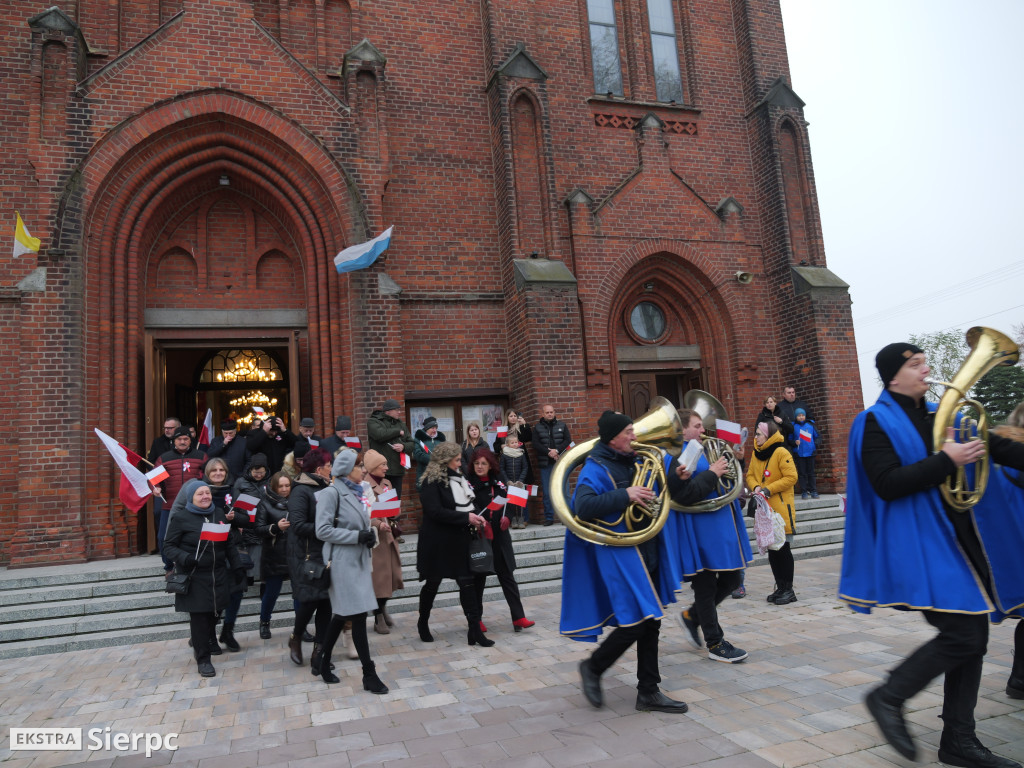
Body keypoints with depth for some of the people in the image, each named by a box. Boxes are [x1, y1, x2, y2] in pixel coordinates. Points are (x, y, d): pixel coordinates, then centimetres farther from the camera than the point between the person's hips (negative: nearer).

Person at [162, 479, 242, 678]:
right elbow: (169, 546, -3)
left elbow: (229, 544, 16)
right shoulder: (181, 518, -5)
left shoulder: (219, 514, 10)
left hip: (218, 576, 4)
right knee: (199, 618, -1)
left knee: (213, 615, 6)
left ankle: (200, 647, 29)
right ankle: (203, 659, 12)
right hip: (195, 578, -4)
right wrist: (184, 558, -21)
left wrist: (237, 567, 13)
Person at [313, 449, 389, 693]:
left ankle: (324, 661, 31)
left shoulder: (354, 493, 13)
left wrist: (368, 536, 4)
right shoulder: (331, 493, -11)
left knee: (342, 615, 16)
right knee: (358, 616, -7)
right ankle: (369, 675, 0)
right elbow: (323, 530, -17)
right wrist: (357, 536, -20)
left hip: (358, 561, 8)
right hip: (343, 562, -8)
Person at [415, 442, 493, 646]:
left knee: (469, 581, 1)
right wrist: (466, 517, -22)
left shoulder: (458, 478, 10)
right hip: (438, 543, -6)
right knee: (433, 583, 11)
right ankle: (423, 623, 33)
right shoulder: (431, 482, -14)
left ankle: (475, 629, 5)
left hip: (459, 540, 6)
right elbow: (435, 512, -24)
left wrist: (475, 517, 0)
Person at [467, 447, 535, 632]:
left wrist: (507, 516, -10)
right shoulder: (469, 482, -7)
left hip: (499, 536, 3)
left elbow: (510, 499, 8)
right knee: (478, 579, 8)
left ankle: (518, 618, 7)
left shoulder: (499, 479, 5)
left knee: (507, 576, 5)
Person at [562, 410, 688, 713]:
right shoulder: (596, 468, -13)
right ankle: (593, 668, 14)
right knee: (637, 622, -10)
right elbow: (583, 506, -28)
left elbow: (651, 494, 27)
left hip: (647, 551, 8)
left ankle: (648, 692, 24)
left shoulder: (632, 461, 12)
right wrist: (625, 496, -28)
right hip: (619, 554, -8)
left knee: (650, 623, 12)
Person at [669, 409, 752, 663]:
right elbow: (685, 494, -25)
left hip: (723, 526, 9)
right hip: (701, 531, -9)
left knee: (733, 580, 15)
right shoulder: (677, 456, -13)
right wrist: (712, 473, -20)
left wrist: (734, 460, 9)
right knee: (706, 587, 3)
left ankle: (692, 616, 31)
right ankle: (716, 644, 15)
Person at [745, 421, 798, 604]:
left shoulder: (781, 453, -12)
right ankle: (780, 588, 23)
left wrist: (769, 489, -19)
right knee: (771, 550, 12)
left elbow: (791, 477, -16)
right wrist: (755, 487, -7)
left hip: (781, 508, -7)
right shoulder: (756, 454, 10)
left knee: (783, 549, 0)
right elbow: (750, 475, 14)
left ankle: (789, 590, 11)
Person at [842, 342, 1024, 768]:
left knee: (973, 638, 10)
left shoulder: (938, 415, 14)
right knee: (963, 635, -13)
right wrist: (945, 462, -21)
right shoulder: (876, 422, -9)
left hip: (958, 538, 8)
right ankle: (888, 698, 7)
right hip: (918, 544, -8)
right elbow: (887, 485, -19)